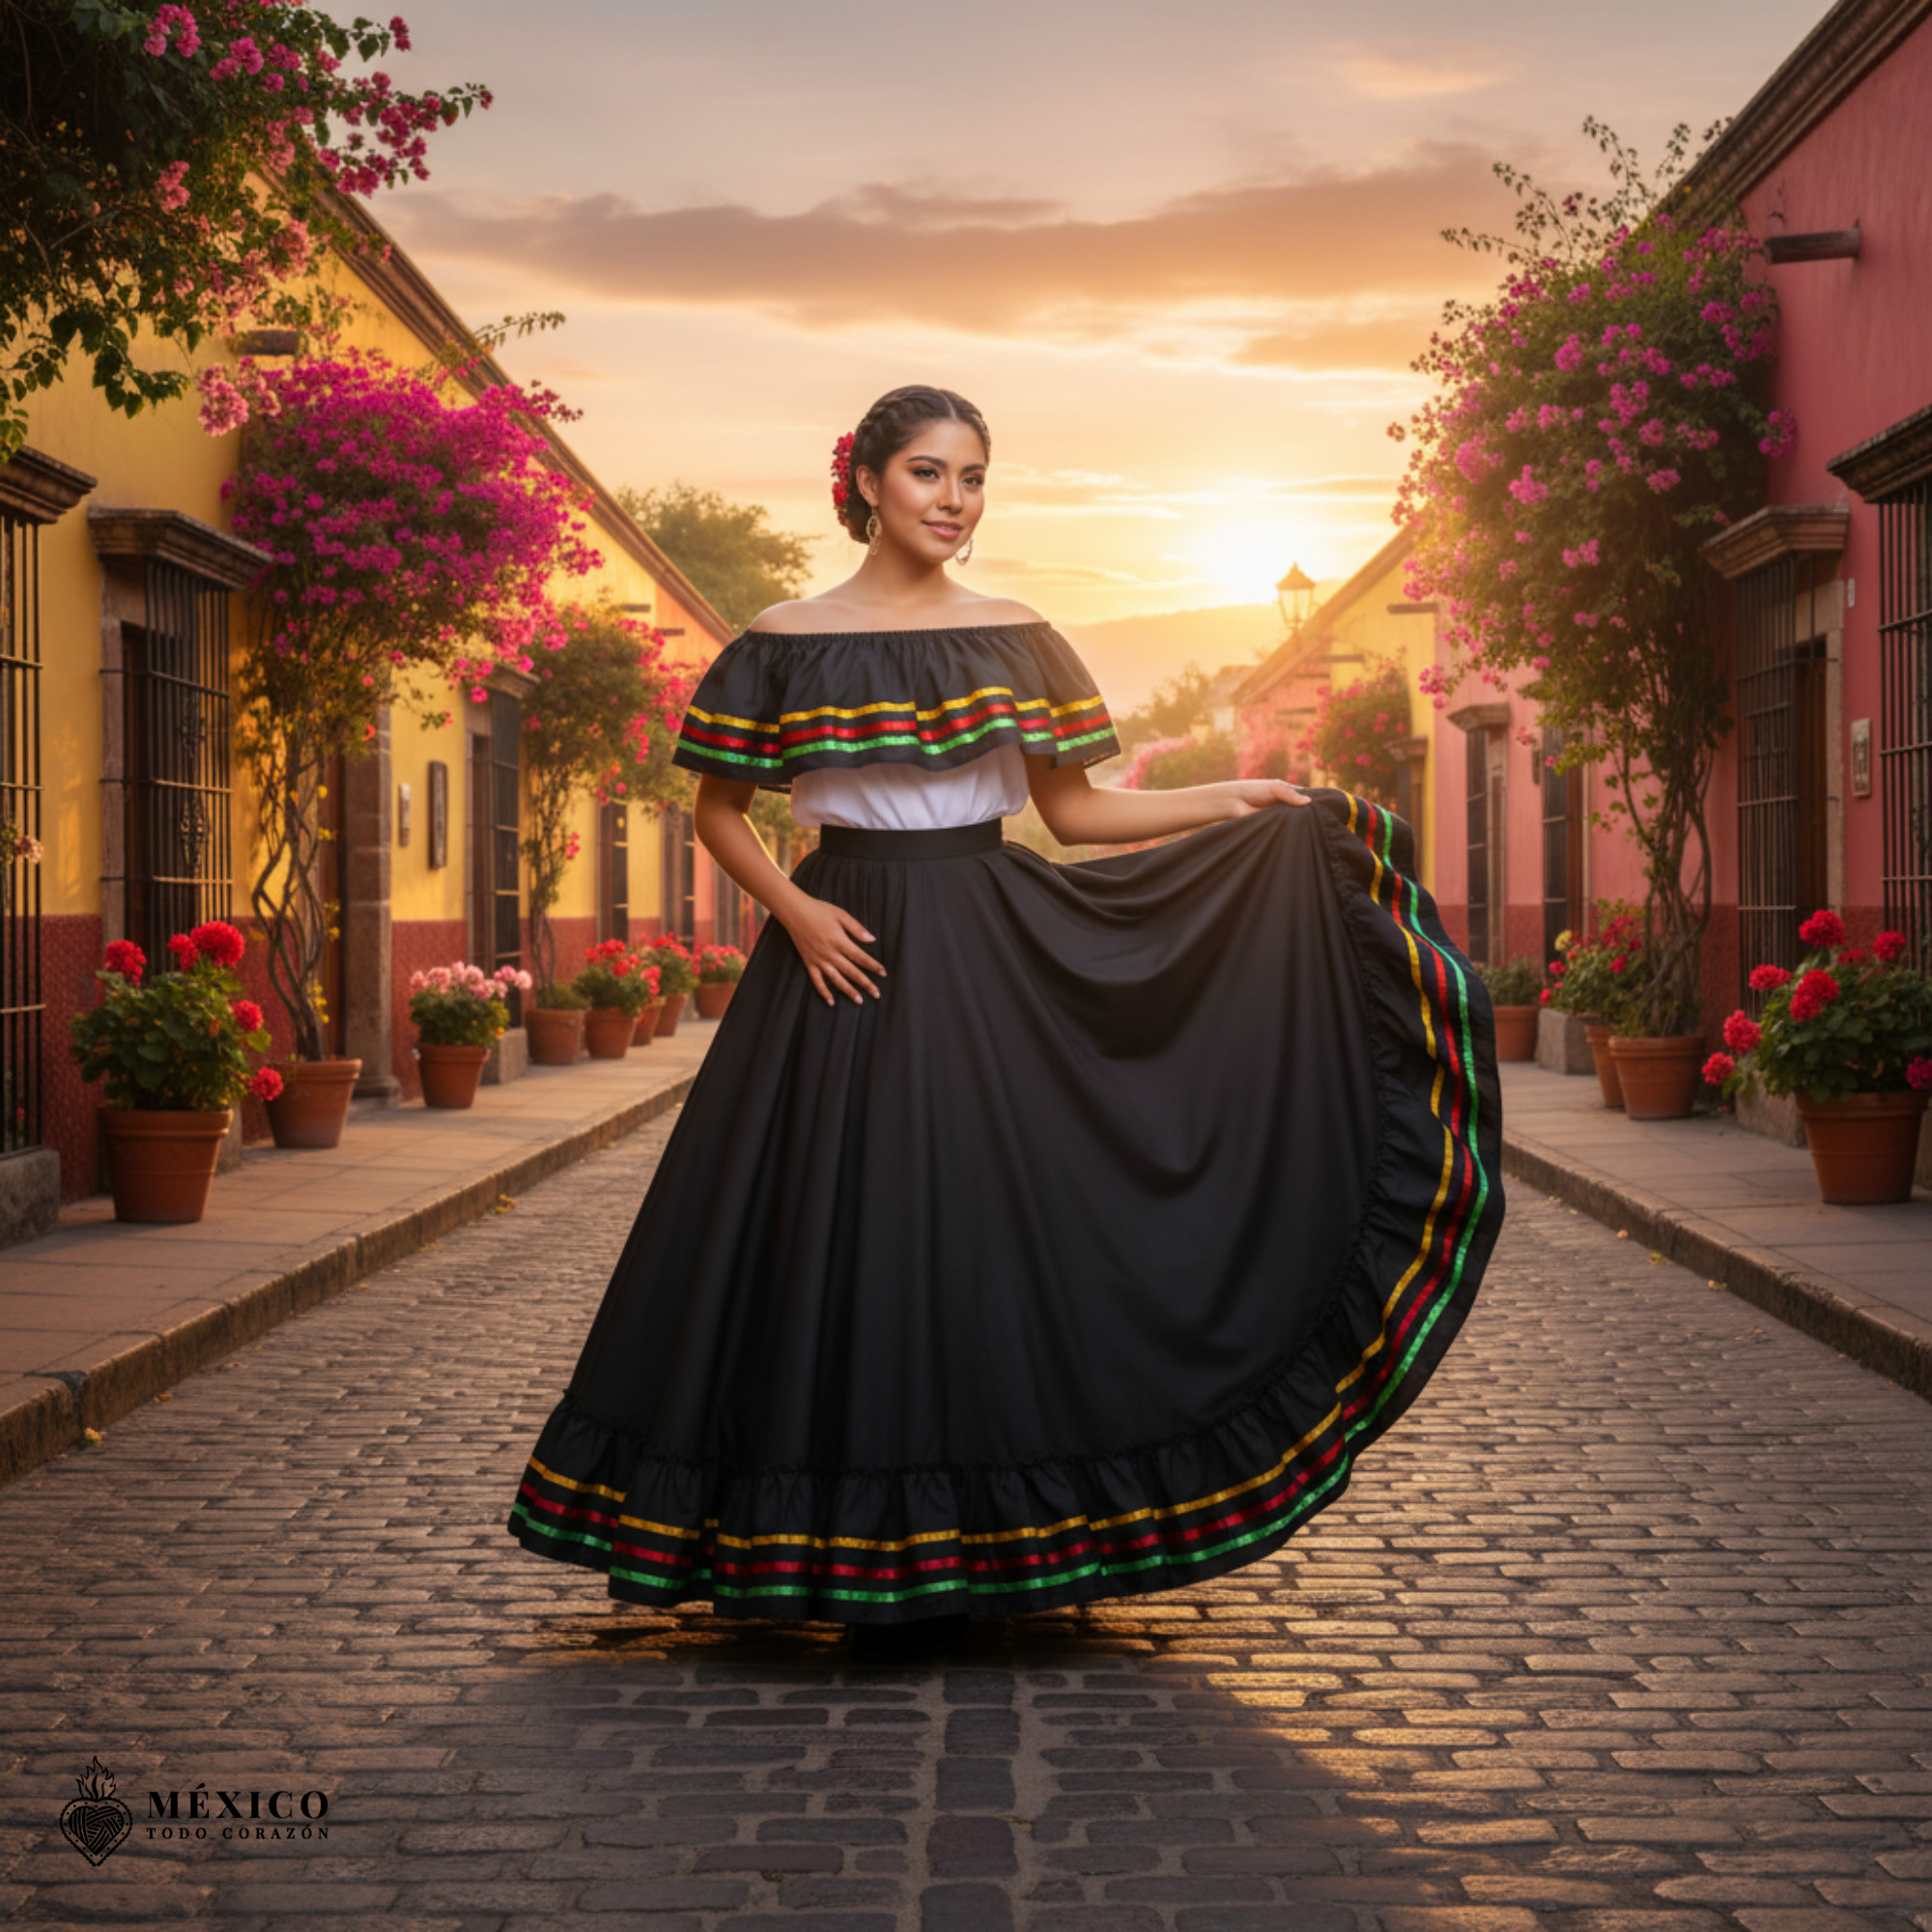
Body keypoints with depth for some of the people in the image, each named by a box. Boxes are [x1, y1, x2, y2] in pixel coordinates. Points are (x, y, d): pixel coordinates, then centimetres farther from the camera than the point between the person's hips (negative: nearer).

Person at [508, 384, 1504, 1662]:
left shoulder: (1017, 641, 8)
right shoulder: (788, 643, 0)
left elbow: (1072, 808, 10)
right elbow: (719, 812, 5)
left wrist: (1231, 803, 1)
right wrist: (795, 910, -10)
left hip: (994, 957, 2)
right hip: (851, 955, -2)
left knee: (991, 1228, 2)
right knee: (849, 1233, -3)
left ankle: (973, 1556, 12)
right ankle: (863, 1557, 8)